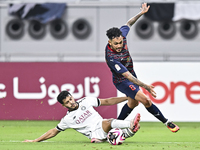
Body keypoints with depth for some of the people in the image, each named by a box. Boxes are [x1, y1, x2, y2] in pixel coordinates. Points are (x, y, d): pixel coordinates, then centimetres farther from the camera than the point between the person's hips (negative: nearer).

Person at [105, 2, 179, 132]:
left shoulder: (121, 36, -19)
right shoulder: (111, 58, -38)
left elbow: (128, 24, 5)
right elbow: (127, 75, -38)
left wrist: (141, 13, 1)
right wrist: (145, 86, -42)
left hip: (131, 76, 9)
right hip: (122, 82, -9)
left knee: (132, 103, 23)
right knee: (145, 100, -15)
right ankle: (167, 122, -1)